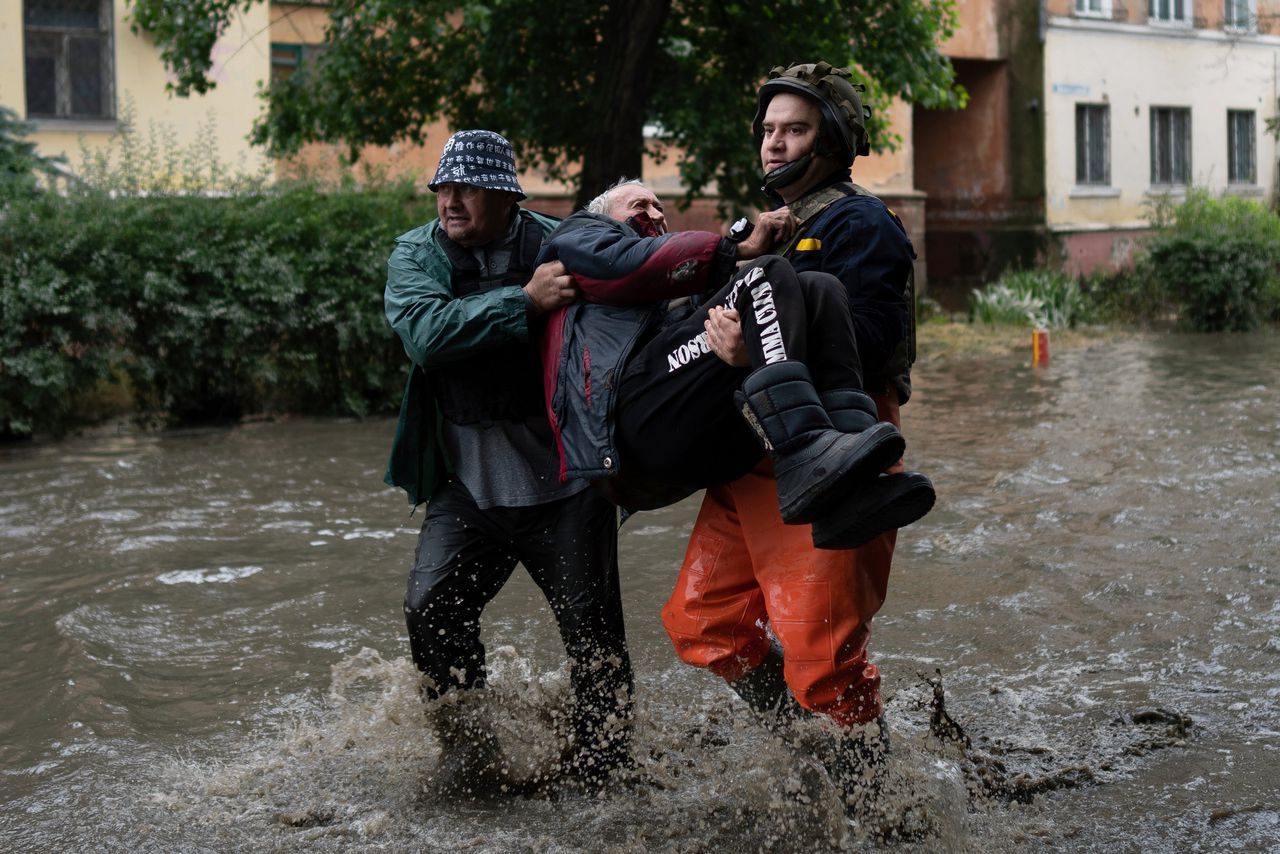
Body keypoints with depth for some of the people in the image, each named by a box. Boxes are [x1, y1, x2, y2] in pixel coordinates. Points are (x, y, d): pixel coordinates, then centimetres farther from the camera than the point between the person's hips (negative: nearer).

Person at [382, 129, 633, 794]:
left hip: (567, 483, -1)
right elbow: (425, 332, -18)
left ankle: (598, 773, 21)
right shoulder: (416, 255, 2)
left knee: (594, 634, 2)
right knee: (431, 609, -9)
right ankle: (472, 756, 10)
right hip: (468, 486, 1)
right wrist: (525, 303, -25)